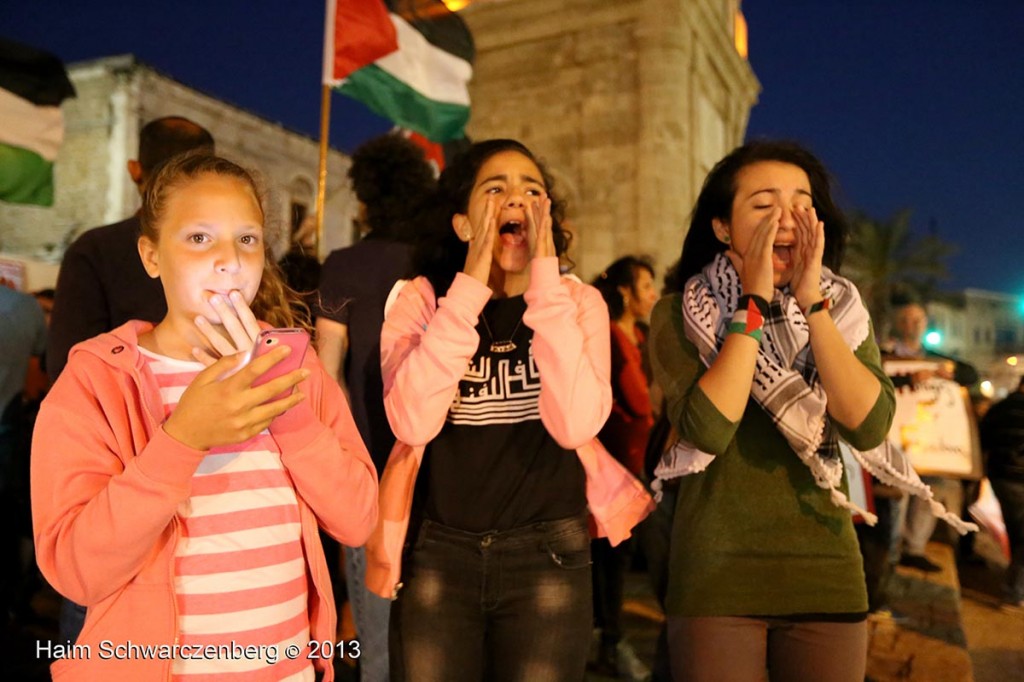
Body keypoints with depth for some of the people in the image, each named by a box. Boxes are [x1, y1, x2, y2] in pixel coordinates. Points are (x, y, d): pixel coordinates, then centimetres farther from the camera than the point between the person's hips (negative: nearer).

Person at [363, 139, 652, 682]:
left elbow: (575, 424, -20)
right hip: (436, 553, 0)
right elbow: (412, 422, -20)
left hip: (547, 555, 0)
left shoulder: (578, 300, -3)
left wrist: (545, 279, -20)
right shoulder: (420, 298, -4)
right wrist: (471, 283, -20)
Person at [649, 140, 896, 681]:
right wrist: (755, 303, -19)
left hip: (827, 575, 3)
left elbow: (869, 427, -11)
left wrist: (812, 305, -17)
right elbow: (707, 432, -20)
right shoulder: (679, 316, -5)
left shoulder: (840, 309, 3)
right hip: (714, 578, -3)